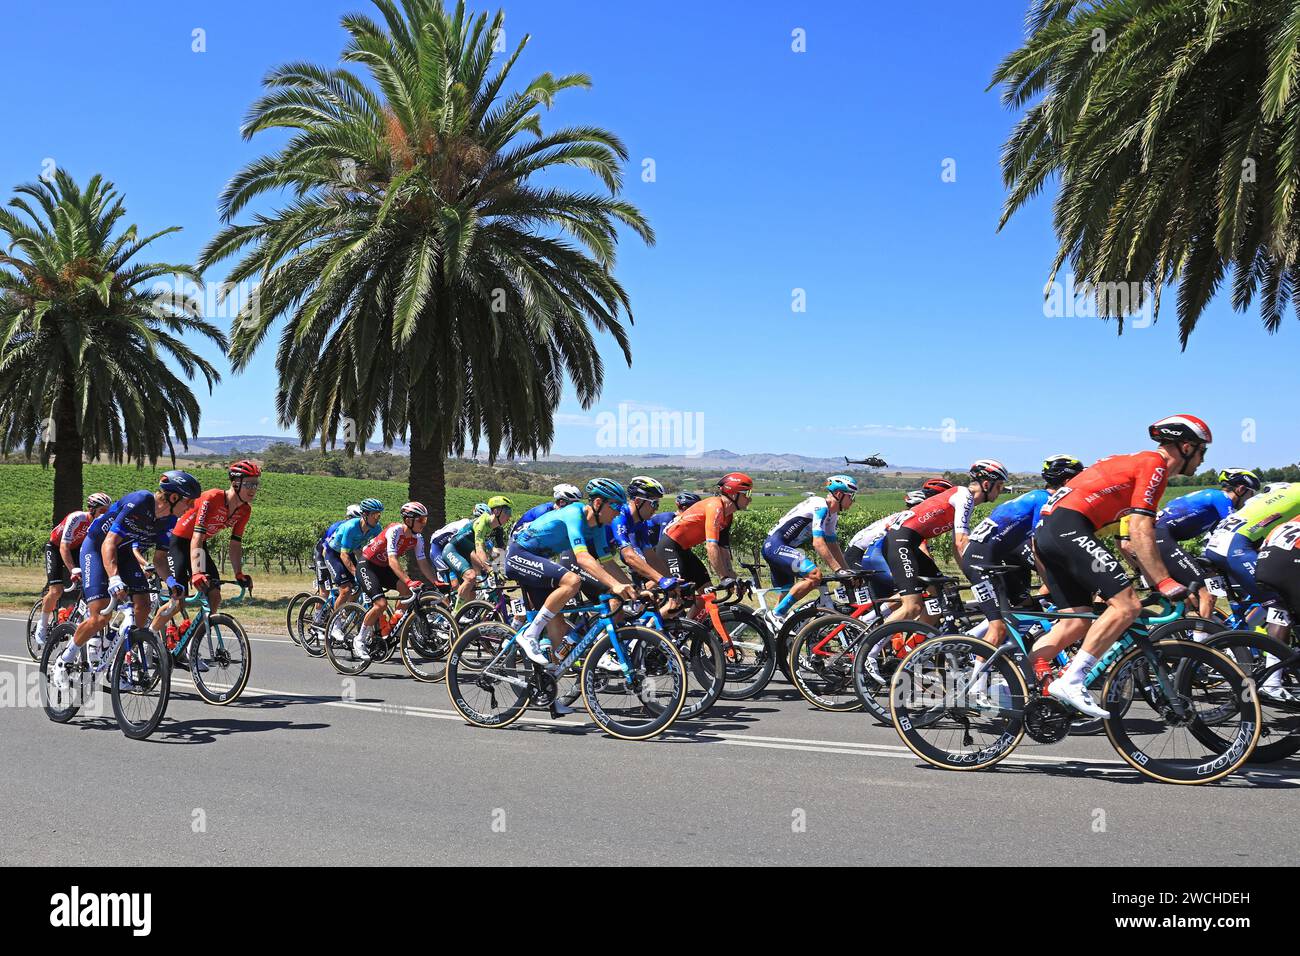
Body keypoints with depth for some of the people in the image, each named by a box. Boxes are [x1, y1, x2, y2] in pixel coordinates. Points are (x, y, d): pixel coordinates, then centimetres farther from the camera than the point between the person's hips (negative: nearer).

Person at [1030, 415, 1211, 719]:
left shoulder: (1137, 463, 27)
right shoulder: (1154, 464, -2)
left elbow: (1135, 531, 32)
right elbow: (1139, 531, -12)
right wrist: (1166, 583, -13)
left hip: (1046, 530, 10)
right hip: (1070, 527, -10)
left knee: (1077, 623, 11)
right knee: (1127, 605, -14)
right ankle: (1070, 682, -17)